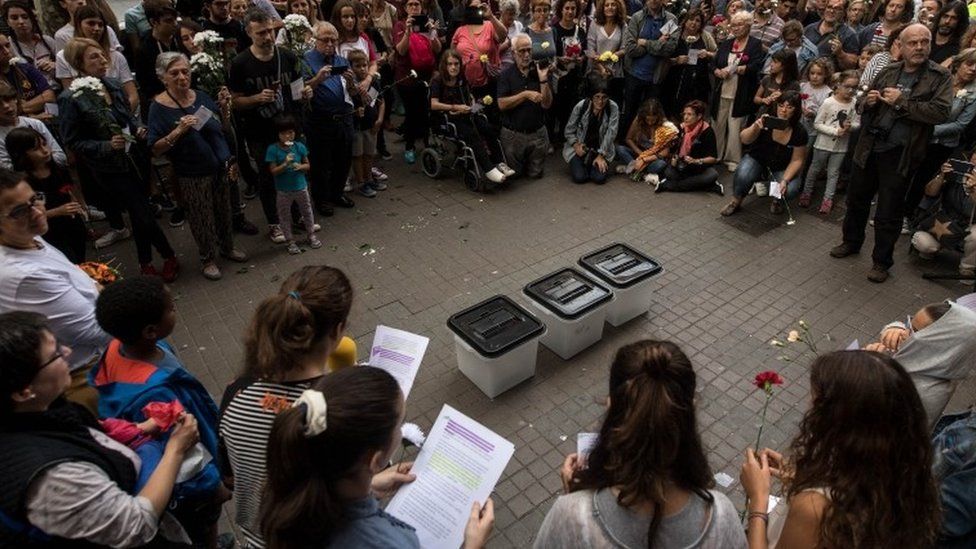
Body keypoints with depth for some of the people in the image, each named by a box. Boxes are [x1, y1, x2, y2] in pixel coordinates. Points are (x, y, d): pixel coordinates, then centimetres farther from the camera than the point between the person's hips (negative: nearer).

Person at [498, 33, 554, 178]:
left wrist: (543, 80, -23)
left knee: (535, 174, 11)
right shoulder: (506, 75, -5)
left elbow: (546, 104, -10)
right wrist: (526, 94, -23)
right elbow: (502, 104, -16)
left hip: (537, 133, 1)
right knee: (513, 175, 12)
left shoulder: (542, 72, -2)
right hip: (512, 134, -1)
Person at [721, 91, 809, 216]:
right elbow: (744, 140, -29)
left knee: (790, 190, -28)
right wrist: (756, 127, -49)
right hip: (757, 160, -1)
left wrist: (785, 180, -22)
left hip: (783, 169, 1)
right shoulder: (767, 121, -19)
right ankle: (736, 203, -4)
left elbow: (797, 160, -8)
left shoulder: (799, 132, -14)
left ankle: (777, 200, 10)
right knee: (742, 175, -33)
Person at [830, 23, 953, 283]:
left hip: (900, 155, -4)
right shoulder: (887, 72, 8)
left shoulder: (940, 77, -3)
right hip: (869, 149, 4)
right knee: (856, 200, 17)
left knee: (888, 214, 3)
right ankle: (851, 242, 38)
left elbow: (941, 112, -15)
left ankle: (882, 262, 18)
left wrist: (901, 101, -16)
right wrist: (868, 101, -6)